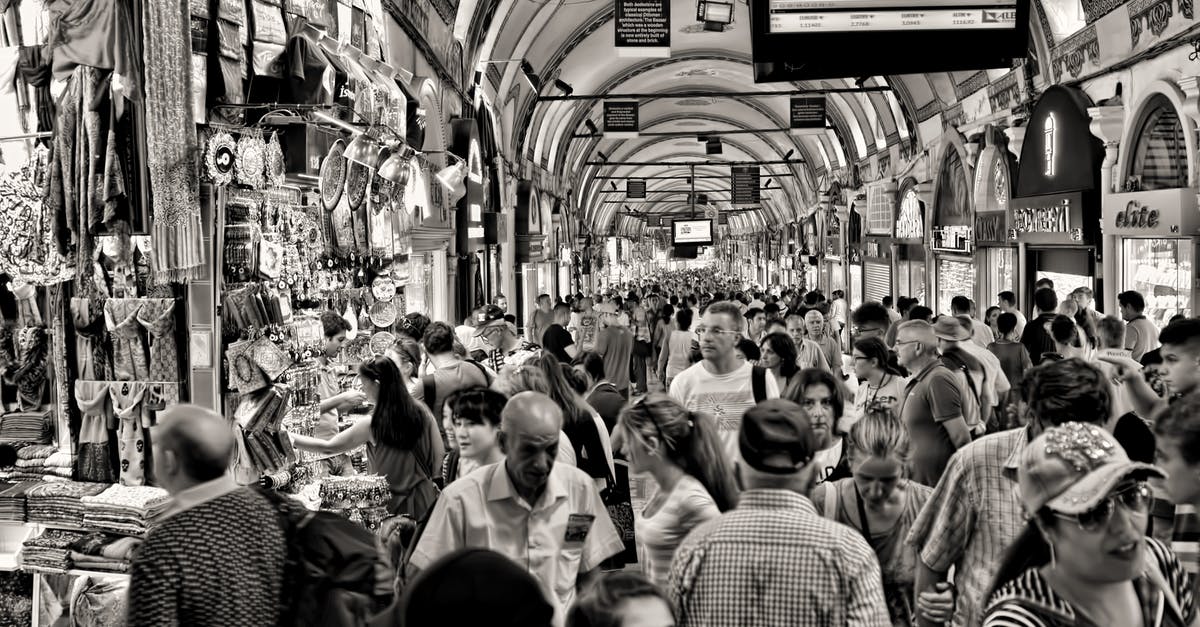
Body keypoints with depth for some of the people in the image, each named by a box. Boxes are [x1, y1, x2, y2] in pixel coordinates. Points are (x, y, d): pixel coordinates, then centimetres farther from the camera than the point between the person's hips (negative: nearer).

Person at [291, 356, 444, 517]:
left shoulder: (372, 425, -15)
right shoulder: (421, 412, -6)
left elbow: (327, 447, -8)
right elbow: (439, 453, 1)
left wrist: (289, 437, 2)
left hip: (393, 504, -4)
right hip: (425, 498, 4)